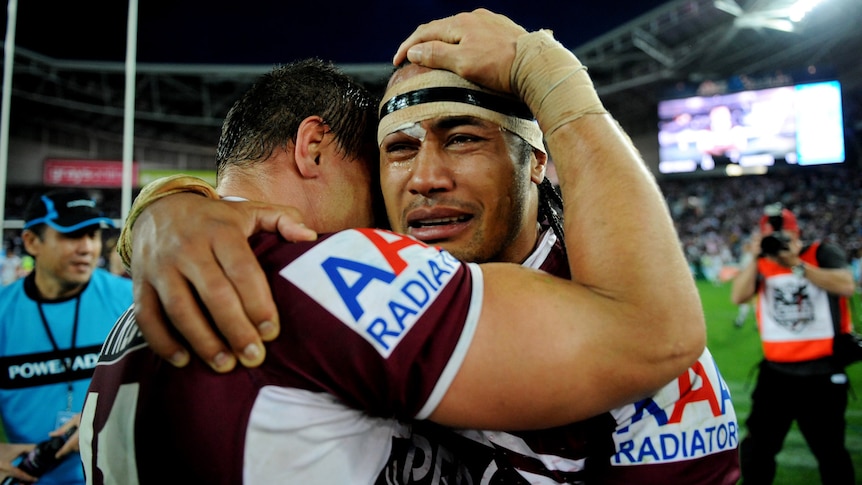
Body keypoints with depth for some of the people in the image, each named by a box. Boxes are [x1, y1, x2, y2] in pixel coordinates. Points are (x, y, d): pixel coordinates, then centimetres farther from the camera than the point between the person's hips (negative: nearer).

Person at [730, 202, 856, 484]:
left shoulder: (823, 253, -3)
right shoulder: (761, 264, 5)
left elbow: (846, 286, -21)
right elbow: (738, 297, -11)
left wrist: (796, 265, -24)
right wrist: (755, 259, -18)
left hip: (822, 372, -2)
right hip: (776, 371, 3)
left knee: (830, 451, 11)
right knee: (757, 446, 11)